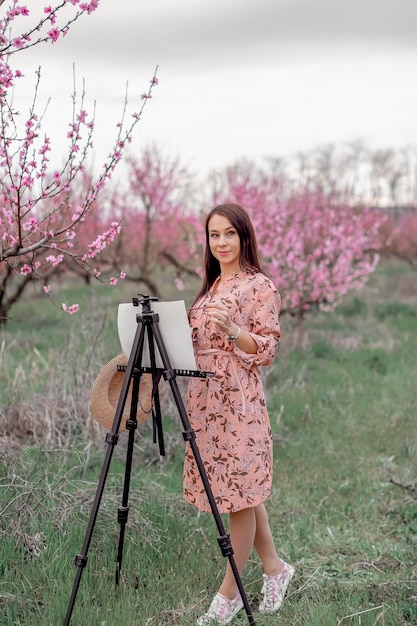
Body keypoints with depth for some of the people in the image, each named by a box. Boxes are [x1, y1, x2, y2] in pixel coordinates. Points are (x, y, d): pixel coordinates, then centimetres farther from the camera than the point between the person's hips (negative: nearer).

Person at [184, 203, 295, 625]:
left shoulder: (259, 286, -7)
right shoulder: (213, 285, 16)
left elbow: (266, 350, -11)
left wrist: (231, 328, -26)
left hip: (238, 402, -8)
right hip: (206, 400, 8)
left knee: (240, 492, 1)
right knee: (238, 491, 14)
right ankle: (274, 567, 30)